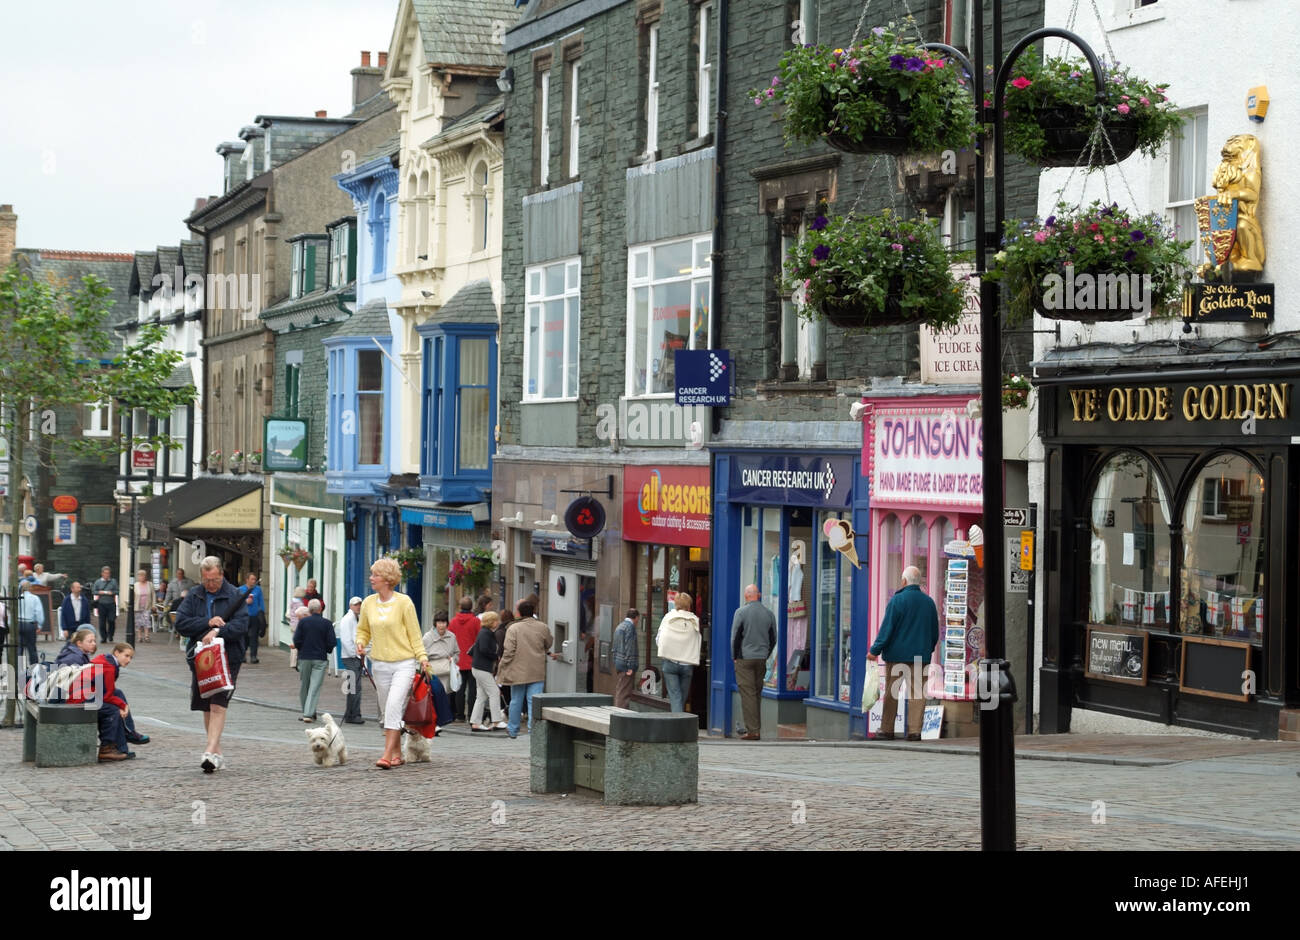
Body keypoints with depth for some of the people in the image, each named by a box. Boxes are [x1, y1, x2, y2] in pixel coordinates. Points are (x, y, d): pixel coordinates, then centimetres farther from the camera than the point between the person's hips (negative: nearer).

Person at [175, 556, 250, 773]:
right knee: (207, 708, 10)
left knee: (218, 706, -15)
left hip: (227, 657, -5)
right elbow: (181, 624, -2)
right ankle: (218, 753, 19)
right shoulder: (193, 596, 9)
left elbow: (241, 625, -12)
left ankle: (211, 752, -22)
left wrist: (218, 631, -24)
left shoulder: (234, 596, 0)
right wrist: (208, 623, -13)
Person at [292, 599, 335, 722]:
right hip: (320, 659, -1)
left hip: (304, 657, 1)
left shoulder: (303, 622, -2)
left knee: (304, 687, 13)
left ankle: (307, 713, 18)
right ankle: (309, 713, -12)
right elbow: (331, 642, -6)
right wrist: (327, 651, 14)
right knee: (315, 687, -2)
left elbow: (296, 640, -5)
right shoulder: (327, 624, -3)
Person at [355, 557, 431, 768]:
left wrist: (422, 657, -9)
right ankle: (397, 754, 19)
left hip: (403, 663, -5)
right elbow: (363, 630, 19)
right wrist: (361, 643, -1)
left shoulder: (404, 602, -7)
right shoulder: (368, 603, 5)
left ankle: (387, 755, -20)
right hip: (380, 664, 5)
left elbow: (414, 633, -2)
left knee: (394, 706, -18)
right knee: (387, 711, 9)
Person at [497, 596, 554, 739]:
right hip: (537, 673, 1)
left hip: (518, 671, -1)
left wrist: (502, 669, -2)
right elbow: (548, 646, 14)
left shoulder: (513, 628, -11)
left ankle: (513, 729, 28)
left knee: (516, 701, 14)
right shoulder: (543, 628, -2)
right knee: (534, 701, 0)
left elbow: (508, 652, -12)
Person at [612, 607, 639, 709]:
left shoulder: (619, 627, 17)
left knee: (618, 692, 14)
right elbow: (629, 647, -17)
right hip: (626, 665, -9)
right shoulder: (630, 626, -11)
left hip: (617, 664, 9)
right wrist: (630, 666, -18)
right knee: (624, 693, -9)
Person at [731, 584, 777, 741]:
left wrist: (734, 657, 3)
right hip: (761, 660, 5)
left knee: (747, 694, -5)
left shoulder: (741, 612, -8)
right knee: (757, 693, 14)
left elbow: (735, 637, -8)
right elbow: (773, 639, 10)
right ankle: (756, 727, 17)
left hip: (745, 659, -5)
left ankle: (752, 731, -10)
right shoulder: (768, 613, 5)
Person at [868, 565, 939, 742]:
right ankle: (915, 730, -2)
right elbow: (935, 632, 16)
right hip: (920, 655, 4)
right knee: (917, 693, 3)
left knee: (891, 693, 5)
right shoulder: (929, 602, 8)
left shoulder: (897, 600, -9)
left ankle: (887, 729, 9)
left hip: (896, 653, -4)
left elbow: (887, 628, -12)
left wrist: (875, 650, -7)